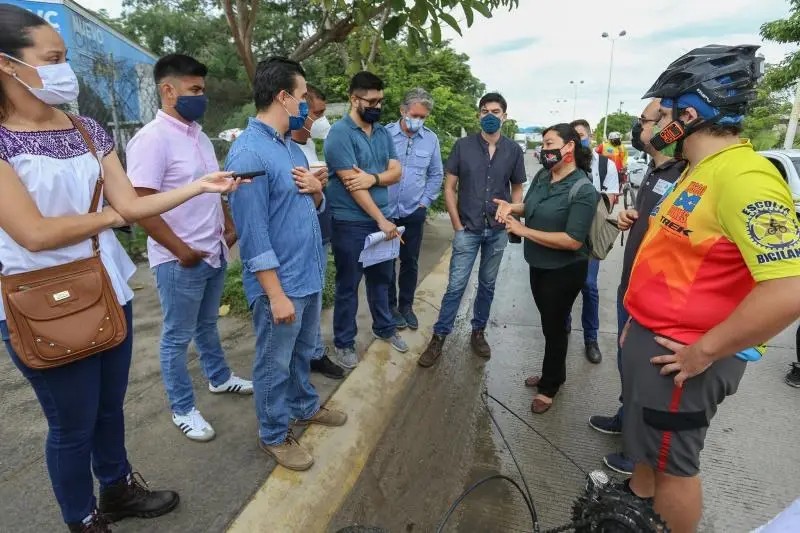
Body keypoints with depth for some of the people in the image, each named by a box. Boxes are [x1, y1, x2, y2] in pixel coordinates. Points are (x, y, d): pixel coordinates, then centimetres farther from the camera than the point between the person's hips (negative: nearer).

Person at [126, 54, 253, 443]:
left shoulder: (198, 135, 10)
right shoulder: (152, 139, -17)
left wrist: (228, 224, 12)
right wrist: (180, 250, -18)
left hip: (214, 252, 8)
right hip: (180, 260, -8)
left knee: (207, 324, 24)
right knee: (178, 336, 8)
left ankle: (219, 377, 43)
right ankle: (182, 410, 24)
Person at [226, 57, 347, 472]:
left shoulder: (292, 147, 10)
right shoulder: (248, 152, -18)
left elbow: (314, 207, 17)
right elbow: (252, 232, -22)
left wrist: (316, 189, -7)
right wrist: (276, 295, -21)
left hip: (310, 273, 9)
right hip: (281, 281, -8)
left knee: (304, 351, 24)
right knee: (274, 362, 10)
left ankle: (305, 406, 46)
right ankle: (274, 435, 30)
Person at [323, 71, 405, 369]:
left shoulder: (383, 132, 9)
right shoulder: (340, 133, -13)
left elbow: (396, 172, 2)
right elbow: (351, 184, -19)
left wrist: (374, 178, -20)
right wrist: (382, 220, -18)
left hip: (381, 219, 7)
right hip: (350, 223, -6)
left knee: (381, 277, 19)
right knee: (348, 284, 6)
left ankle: (384, 328, 38)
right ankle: (343, 342, 21)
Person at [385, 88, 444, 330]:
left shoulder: (431, 139, 0)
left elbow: (436, 175, 9)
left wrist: (425, 202, 2)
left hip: (414, 212, 2)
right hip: (385, 211, -2)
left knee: (410, 261, 11)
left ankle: (406, 305, 28)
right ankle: (390, 306, 26)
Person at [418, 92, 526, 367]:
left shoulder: (513, 150, 2)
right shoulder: (463, 146, -3)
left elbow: (517, 189, 11)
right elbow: (449, 187, -1)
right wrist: (457, 225, -6)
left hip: (498, 231, 2)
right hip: (468, 229, -2)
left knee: (487, 284, 13)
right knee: (456, 285, -1)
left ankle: (478, 332, 29)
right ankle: (439, 337, 12)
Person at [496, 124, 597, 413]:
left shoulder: (583, 191, -23)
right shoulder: (542, 176, -1)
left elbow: (573, 241, -29)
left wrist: (523, 230, -28)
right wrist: (511, 207, -7)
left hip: (564, 271, -7)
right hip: (539, 265, 7)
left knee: (554, 326, 9)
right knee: (549, 321, 21)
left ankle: (550, 386, 30)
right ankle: (553, 374, 42)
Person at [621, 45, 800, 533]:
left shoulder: (742, 176, -25)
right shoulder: (700, 171, 8)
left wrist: (704, 352, -24)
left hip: (679, 353, -10)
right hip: (652, 335, 10)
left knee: (672, 462, 11)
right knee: (646, 437, 28)